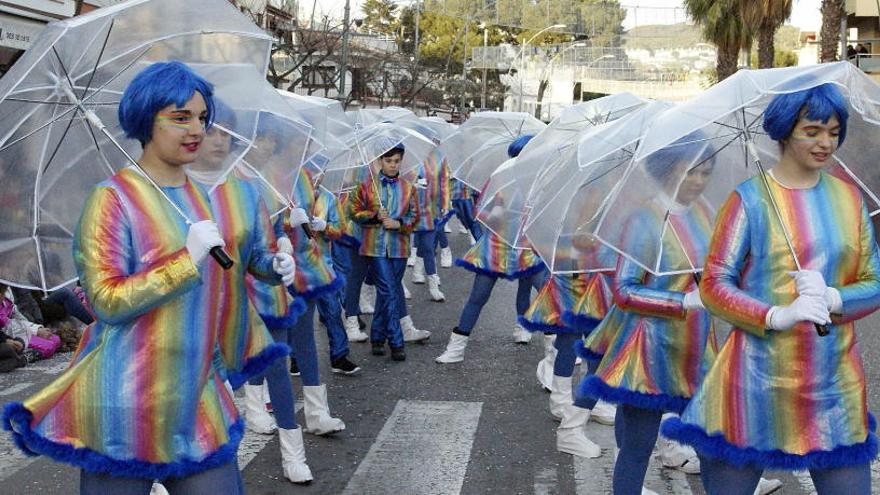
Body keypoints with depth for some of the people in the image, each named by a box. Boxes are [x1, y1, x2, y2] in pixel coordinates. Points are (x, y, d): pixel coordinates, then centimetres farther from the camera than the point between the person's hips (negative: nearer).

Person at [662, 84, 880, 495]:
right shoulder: (750, 199, -3)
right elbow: (713, 284, -8)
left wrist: (834, 299, -13)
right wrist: (778, 316, -22)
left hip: (835, 381, 4)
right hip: (758, 377, -4)